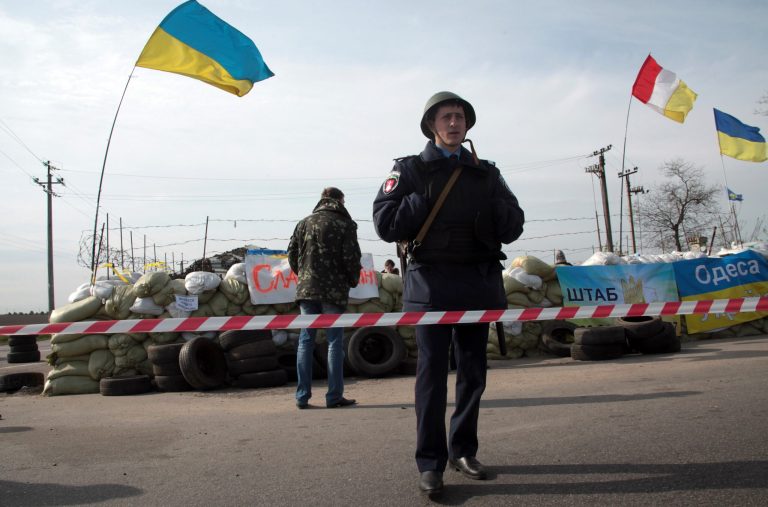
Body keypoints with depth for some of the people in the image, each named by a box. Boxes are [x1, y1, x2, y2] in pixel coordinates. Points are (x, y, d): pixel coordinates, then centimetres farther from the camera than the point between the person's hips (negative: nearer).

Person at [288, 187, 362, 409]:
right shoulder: (345, 224, -2)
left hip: (306, 288, 4)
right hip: (334, 290, -4)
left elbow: (292, 253, 8)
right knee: (335, 341, 2)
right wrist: (353, 280, 8)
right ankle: (334, 396, 2)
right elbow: (351, 257, -8)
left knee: (305, 340, 8)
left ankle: (302, 396, 8)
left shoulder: (304, 223, 10)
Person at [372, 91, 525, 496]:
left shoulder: (486, 173, 14)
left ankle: (463, 450, 25)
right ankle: (430, 463, 5)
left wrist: (492, 206, -8)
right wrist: (425, 200, -10)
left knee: (473, 373, 10)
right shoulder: (411, 170, 5)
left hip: (478, 284, 4)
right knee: (432, 373, -3)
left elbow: (513, 227, 9)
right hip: (432, 283, -4)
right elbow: (385, 224, -6)